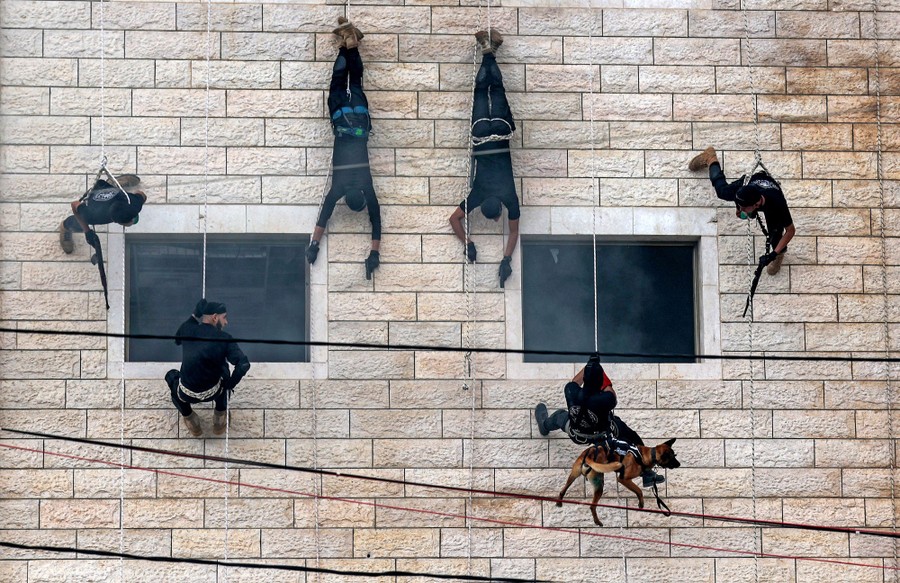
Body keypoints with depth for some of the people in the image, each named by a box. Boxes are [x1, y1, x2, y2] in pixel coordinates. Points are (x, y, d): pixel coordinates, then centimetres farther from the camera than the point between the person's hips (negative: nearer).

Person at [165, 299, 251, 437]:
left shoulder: (187, 329, -4)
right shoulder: (224, 338, -11)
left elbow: (177, 339, 22)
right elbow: (244, 364, -22)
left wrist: (195, 315, 21)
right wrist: (229, 385, -6)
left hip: (186, 395, 1)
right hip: (213, 393, -1)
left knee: (172, 376, 36)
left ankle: (190, 419, 27)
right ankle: (220, 418, 33)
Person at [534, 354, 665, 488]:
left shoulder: (572, 392, -35)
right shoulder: (604, 400, -43)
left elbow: (575, 382, -8)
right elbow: (612, 396, -16)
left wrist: (589, 364, 0)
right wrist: (600, 373, -15)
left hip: (577, 435, 3)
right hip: (604, 435, -3)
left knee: (561, 416, 34)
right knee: (634, 440, 16)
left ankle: (544, 425, 68)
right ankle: (647, 474, 25)